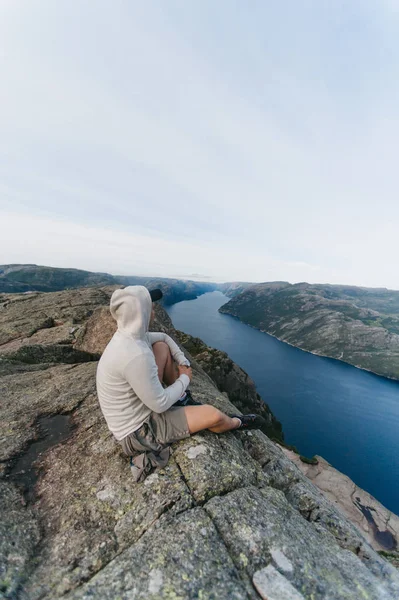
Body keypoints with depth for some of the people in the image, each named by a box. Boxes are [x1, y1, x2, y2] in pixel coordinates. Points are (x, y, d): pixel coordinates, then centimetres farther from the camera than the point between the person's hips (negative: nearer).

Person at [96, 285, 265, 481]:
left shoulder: (127, 335, -9)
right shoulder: (136, 356, -38)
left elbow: (163, 337, 8)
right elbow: (160, 405, -27)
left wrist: (184, 362, -3)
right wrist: (185, 379, -11)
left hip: (139, 405, 8)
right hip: (137, 430, -8)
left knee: (162, 347, 0)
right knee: (212, 415, -13)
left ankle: (182, 398, 18)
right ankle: (237, 423, 27)